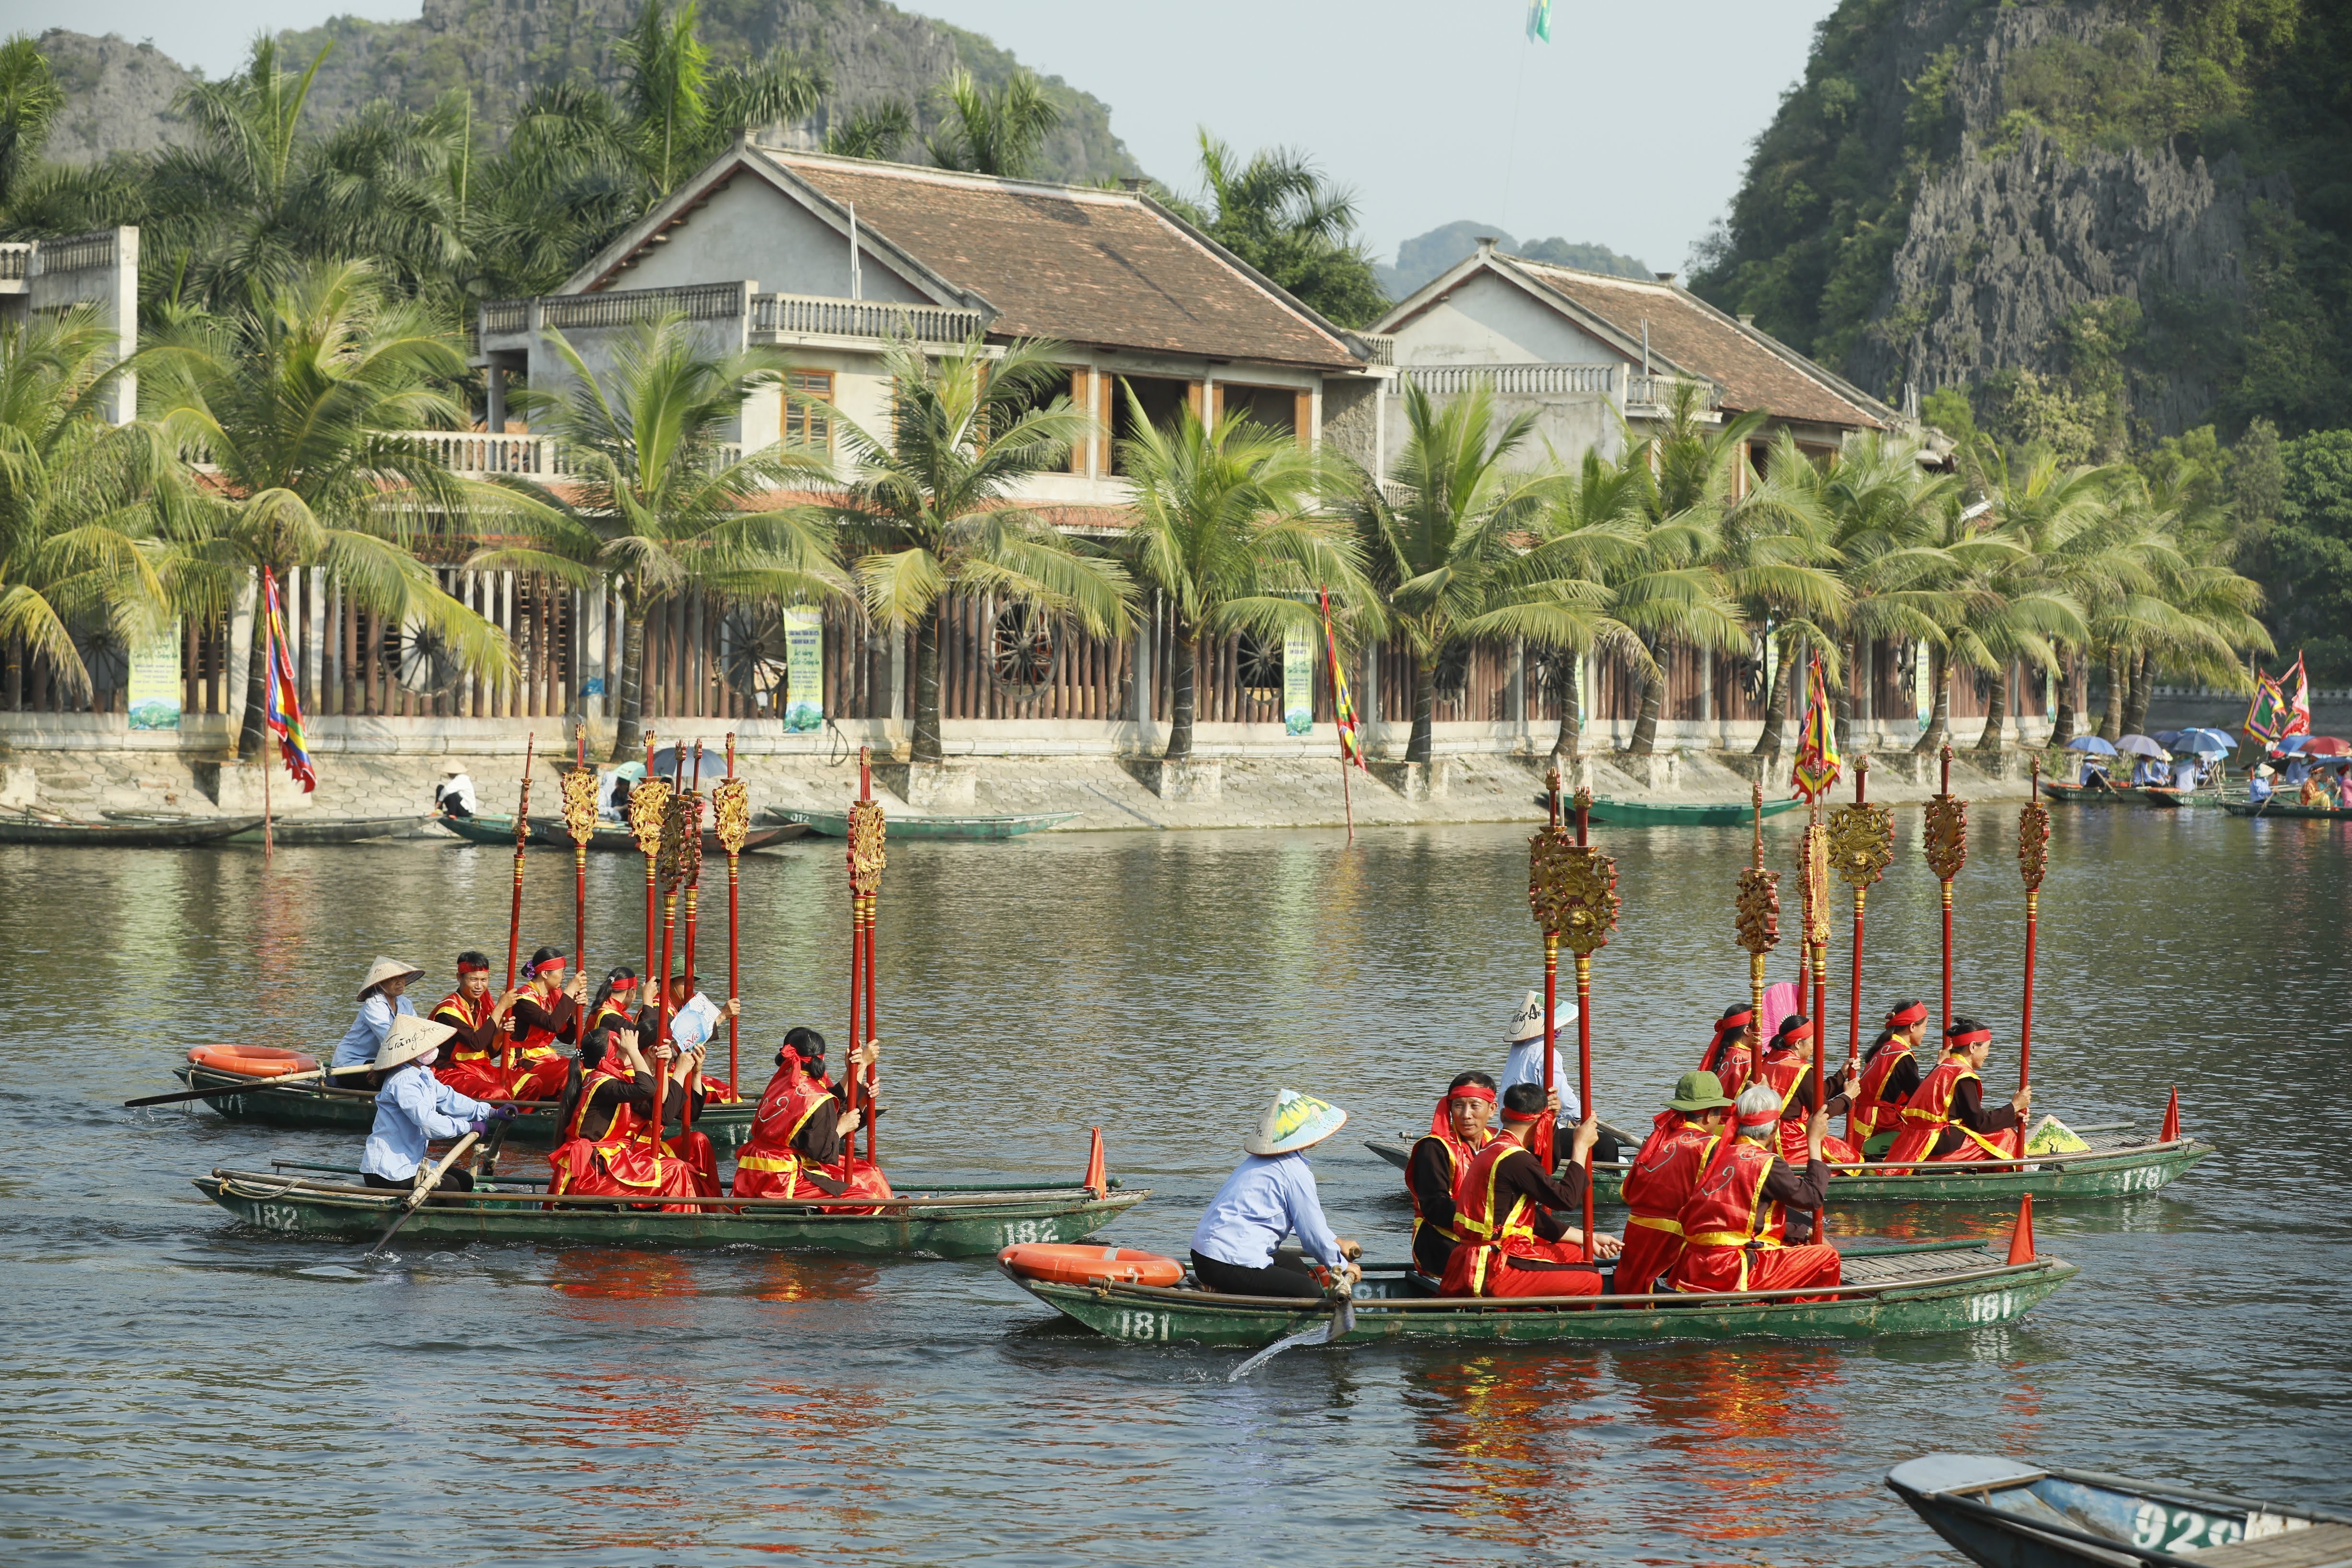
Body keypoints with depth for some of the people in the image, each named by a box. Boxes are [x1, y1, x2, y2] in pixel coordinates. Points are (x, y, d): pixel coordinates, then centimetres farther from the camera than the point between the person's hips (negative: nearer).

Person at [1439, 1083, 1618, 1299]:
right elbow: (1567, 1198, -16)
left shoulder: (1489, 1152, 16)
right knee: (1590, 1280, -6)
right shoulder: (1515, 1159, -16)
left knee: (1573, 1254, 21)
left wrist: (1589, 1239, 17)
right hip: (1491, 1273, -10)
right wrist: (1581, 1146, -5)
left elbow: (1534, 1219, 18)